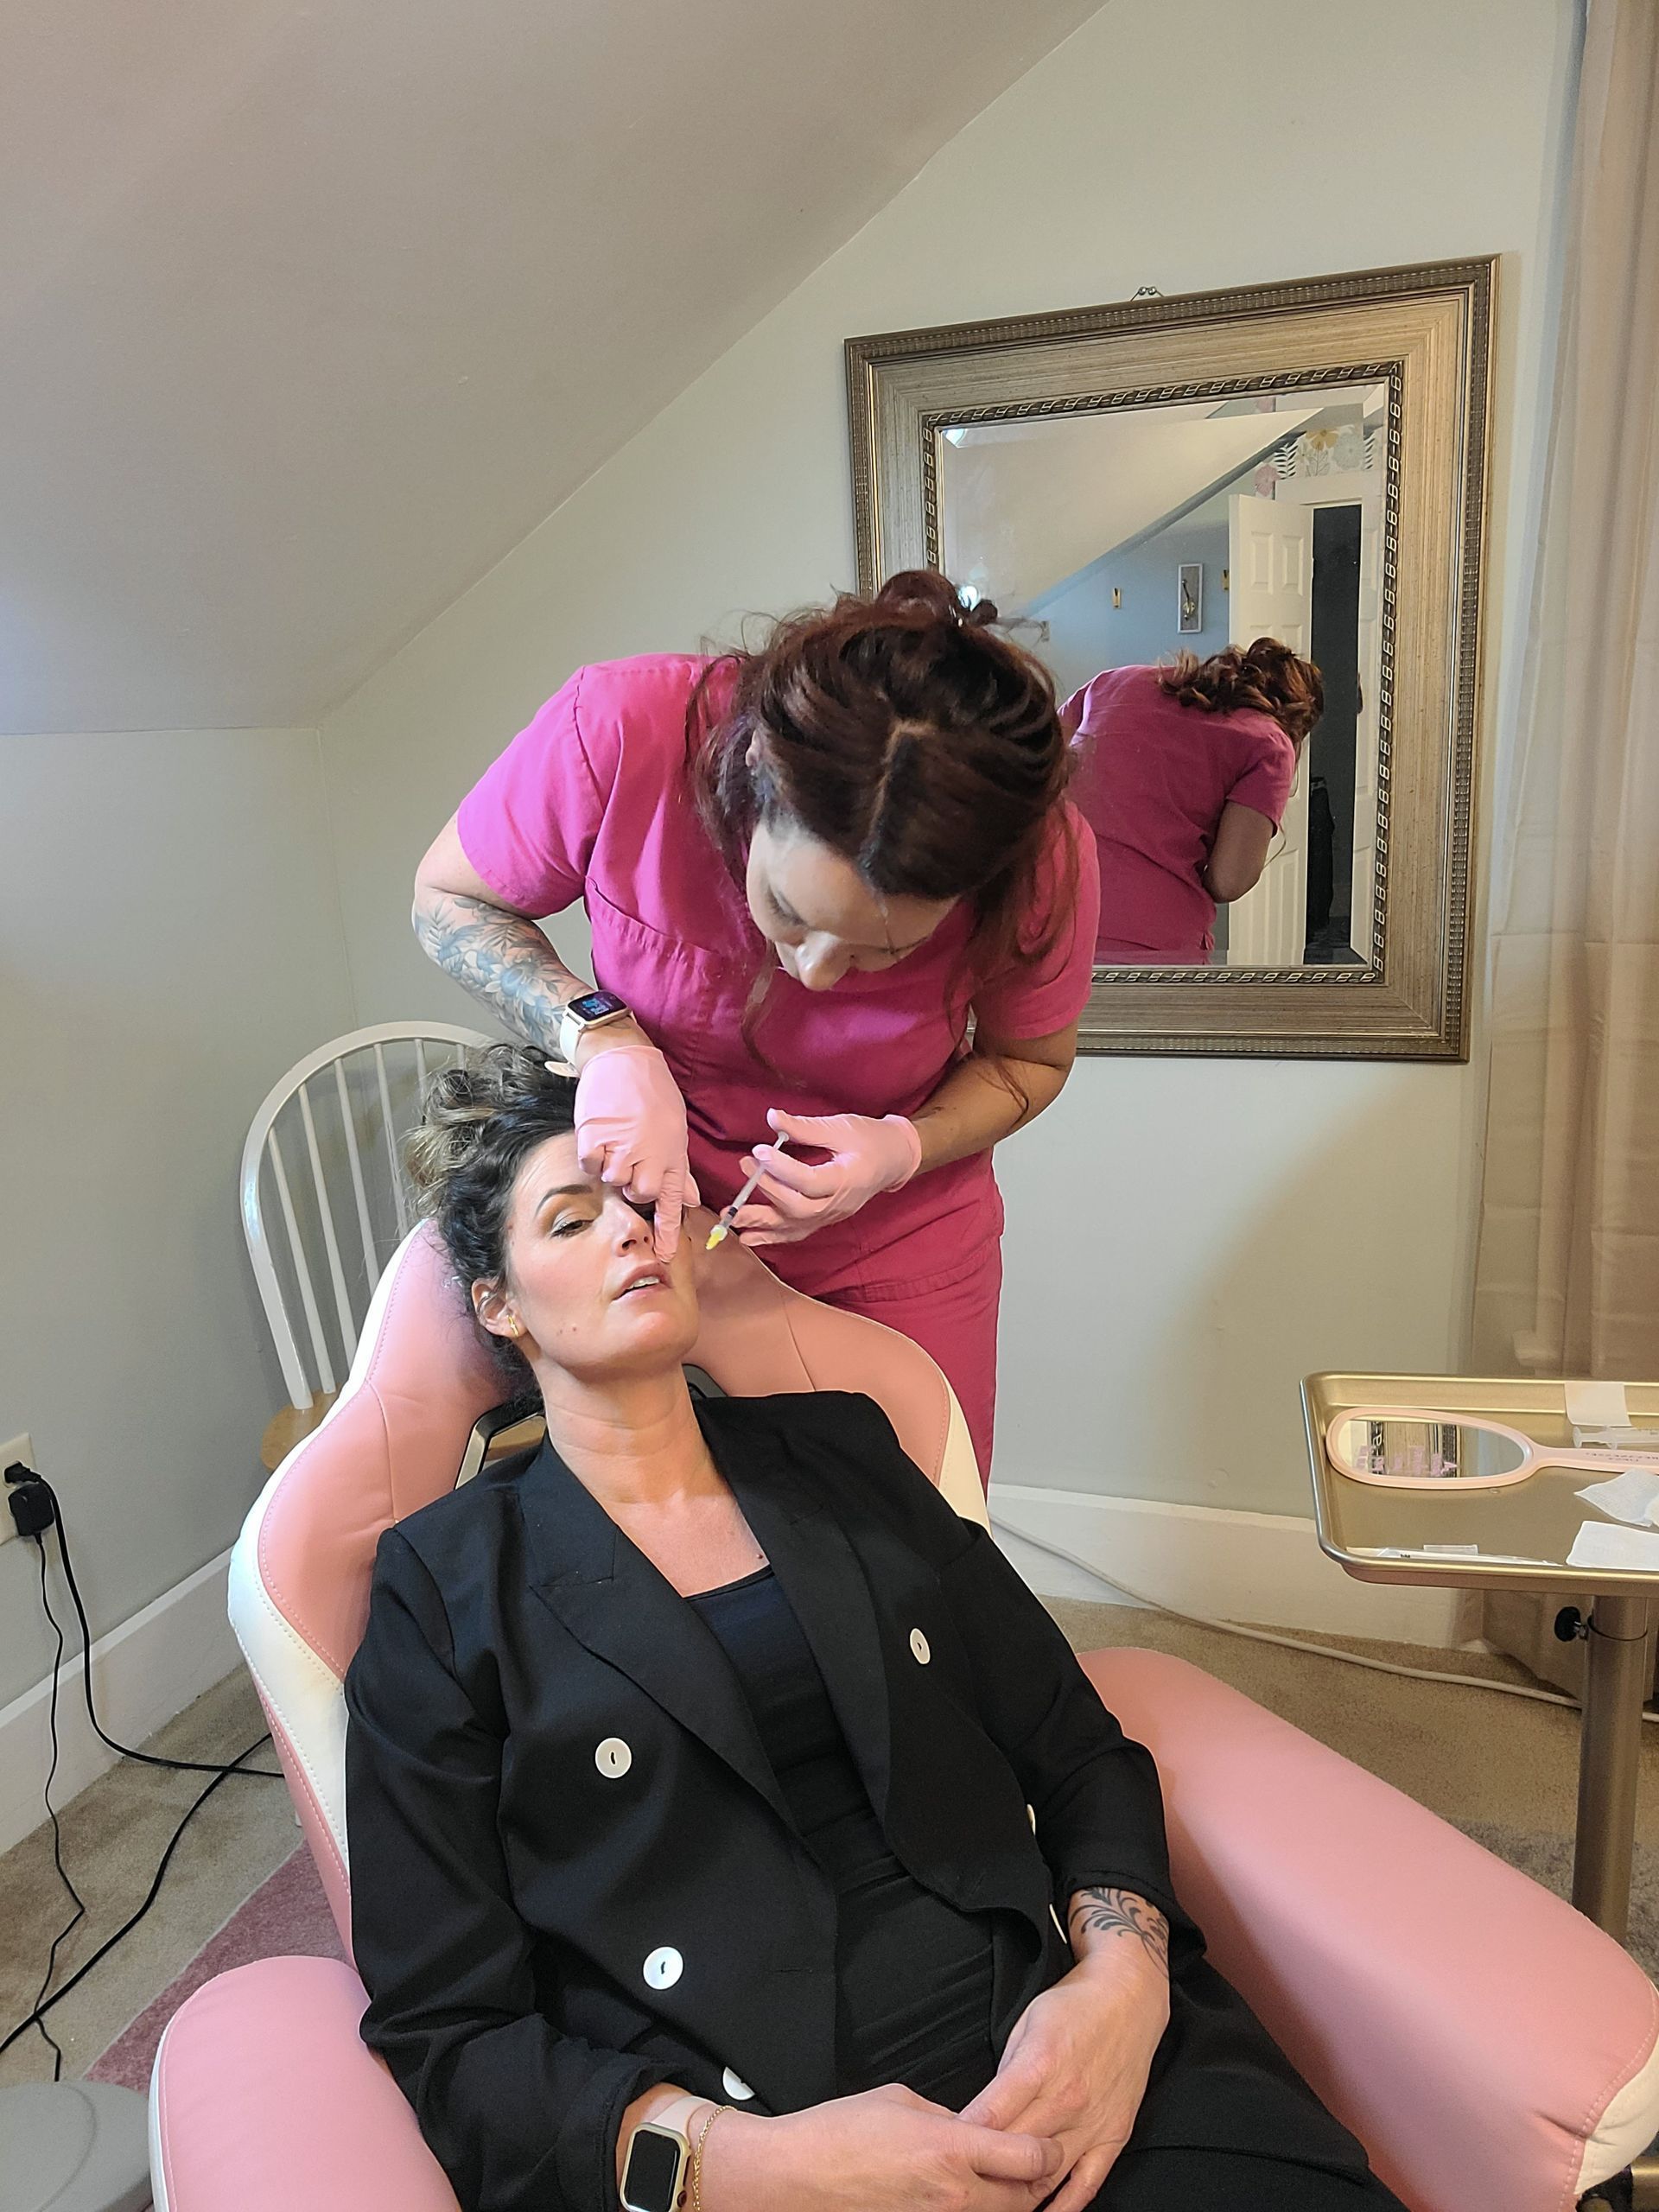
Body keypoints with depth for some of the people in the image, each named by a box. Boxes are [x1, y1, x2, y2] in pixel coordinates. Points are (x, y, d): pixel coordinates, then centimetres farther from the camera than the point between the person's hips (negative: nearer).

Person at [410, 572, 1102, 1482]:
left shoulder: (1042, 863, -28)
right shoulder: (619, 729, -31)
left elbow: (1029, 1058, -6)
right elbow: (449, 899, -12)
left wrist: (905, 1150, -26)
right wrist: (605, 1040, -30)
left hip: (896, 1249, 1)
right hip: (650, 1203, 0)